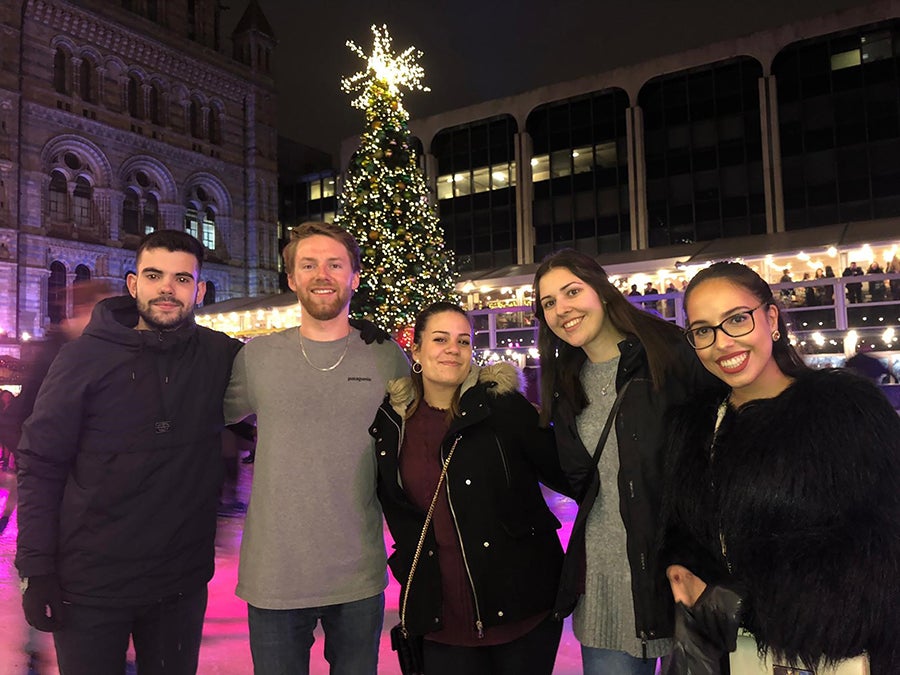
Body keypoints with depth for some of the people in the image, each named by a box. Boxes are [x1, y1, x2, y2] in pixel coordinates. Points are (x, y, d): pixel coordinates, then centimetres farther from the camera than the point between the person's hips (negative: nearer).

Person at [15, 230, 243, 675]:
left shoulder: (221, 356, -2)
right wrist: (36, 569, -7)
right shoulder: (82, 358, -6)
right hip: (90, 585, -1)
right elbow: (39, 465, -4)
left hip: (182, 583, 2)